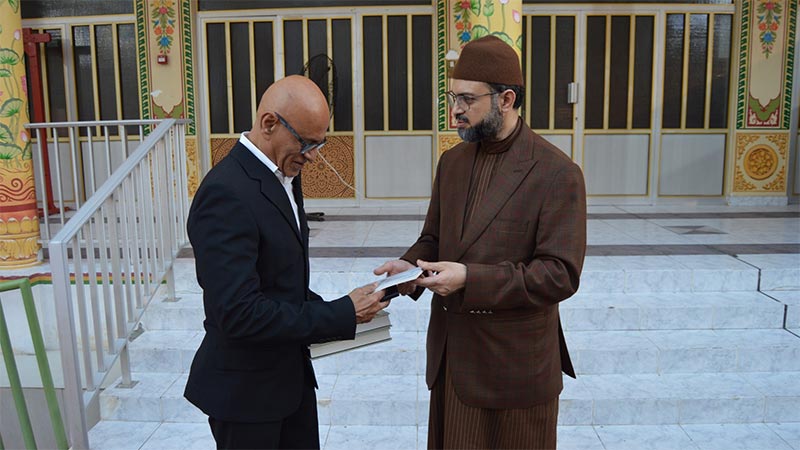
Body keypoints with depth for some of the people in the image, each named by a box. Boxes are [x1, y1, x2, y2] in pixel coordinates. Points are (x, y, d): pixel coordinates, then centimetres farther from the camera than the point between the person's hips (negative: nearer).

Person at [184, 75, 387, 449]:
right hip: (246, 390, -8)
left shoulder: (284, 175, 5)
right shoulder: (226, 193, -25)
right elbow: (239, 313, -29)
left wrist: (319, 308, -4)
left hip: (292, 373, 8)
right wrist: (341, 314, -23)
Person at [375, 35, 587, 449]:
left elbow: (561, 274, -18)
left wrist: (470, 279, -26)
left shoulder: (557, 174, -14)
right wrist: (409, 264, -8)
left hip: (515, 364, -5)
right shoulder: (452, 162, 7)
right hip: (452, 355, 6)